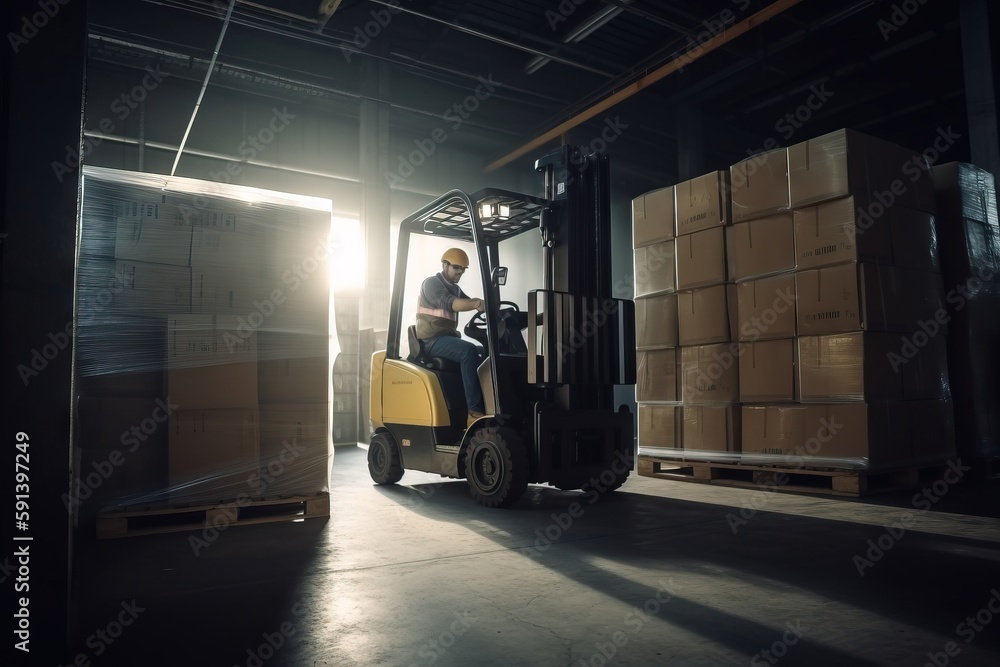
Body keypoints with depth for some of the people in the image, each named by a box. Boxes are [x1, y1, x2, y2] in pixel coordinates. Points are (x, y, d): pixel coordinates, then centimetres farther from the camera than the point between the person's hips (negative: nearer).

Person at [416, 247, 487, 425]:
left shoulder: (455, 289, 22)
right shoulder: (432, 283, -6)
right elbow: (449, 303, -25)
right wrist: (477, 303, -41)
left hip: (448, 338, 8)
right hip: (432, 340, -8)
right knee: (469, 350, -32)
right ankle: (475, 410, -35)